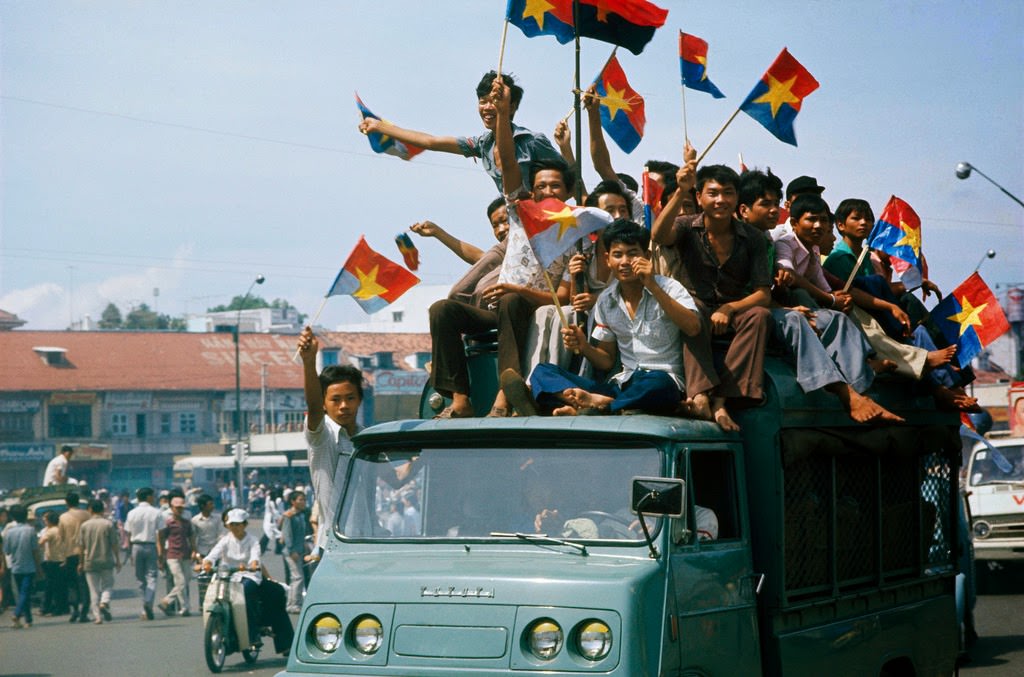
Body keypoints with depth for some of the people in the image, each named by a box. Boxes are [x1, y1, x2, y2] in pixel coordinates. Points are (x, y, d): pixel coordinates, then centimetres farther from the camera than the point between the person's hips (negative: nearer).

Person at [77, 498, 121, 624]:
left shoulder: (85, 525, -2)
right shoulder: (108, 524, -6)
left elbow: (81, 546, 1)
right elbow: (115, 544, -4)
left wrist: (81, 563, 11)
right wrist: (117, 560, 5)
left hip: (90, 562, 1)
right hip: (106, 561, -1)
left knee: (94, 590, 6)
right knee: (107, 585, 12)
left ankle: (97, 616, 2)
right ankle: (104, 603, -15)